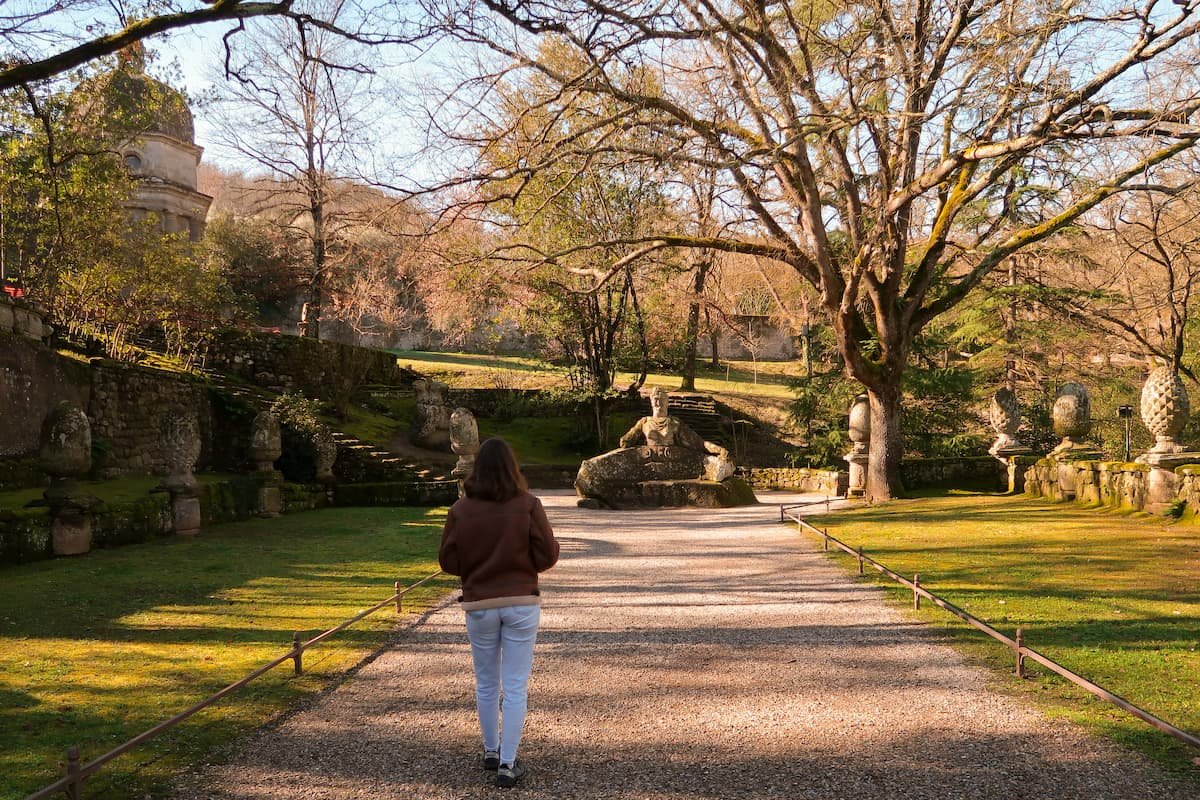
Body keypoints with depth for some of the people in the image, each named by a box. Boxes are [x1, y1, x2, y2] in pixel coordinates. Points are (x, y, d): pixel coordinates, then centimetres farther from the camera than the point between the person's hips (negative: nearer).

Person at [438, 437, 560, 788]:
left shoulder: (460, 509, -9)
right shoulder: (528, 505, -11)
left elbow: (448, 561, -3)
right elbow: (547, 555, -8)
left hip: (479, 607, 1)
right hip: (521, 604, -1)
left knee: (486, 683, 19)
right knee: (516, 687, 5)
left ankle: (491, 752, 33)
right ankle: (507, 765, 5)